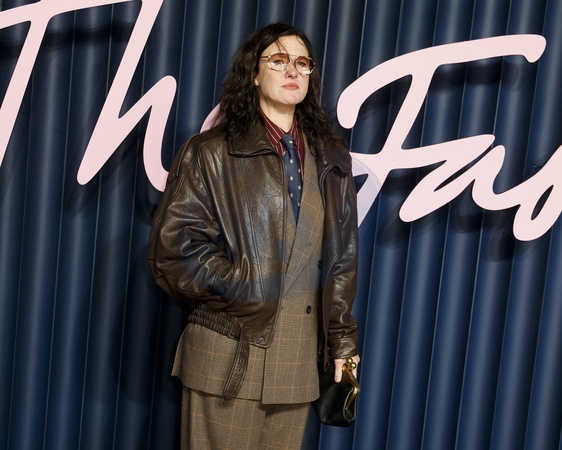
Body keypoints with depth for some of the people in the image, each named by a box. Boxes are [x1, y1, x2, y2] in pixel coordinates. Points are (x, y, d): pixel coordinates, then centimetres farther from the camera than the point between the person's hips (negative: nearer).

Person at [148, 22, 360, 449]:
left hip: (299, 357, 4)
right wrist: (250, 290, -10)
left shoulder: (331, 160, 12)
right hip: (228, 353, -3)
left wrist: (342, 339, 7)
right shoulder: (211, 152, 1)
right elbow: (175, 247, -6)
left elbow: (342, 256, 12)